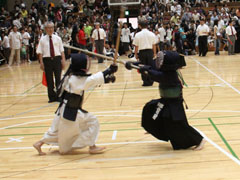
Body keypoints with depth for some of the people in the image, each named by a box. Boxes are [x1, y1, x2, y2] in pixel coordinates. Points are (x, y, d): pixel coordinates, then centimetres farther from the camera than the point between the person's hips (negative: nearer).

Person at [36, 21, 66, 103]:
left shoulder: (57, 38, 5)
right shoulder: (42, 39, 2)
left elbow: (61, 50, 6)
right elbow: (40, 52, 1)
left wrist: (63, 60, -1)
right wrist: (41, 62, -5)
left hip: (57, 59, 0)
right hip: (47, 60, 0)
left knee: (58, 78, 4)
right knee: (49, 80, 5)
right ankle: (52, 97, 17)